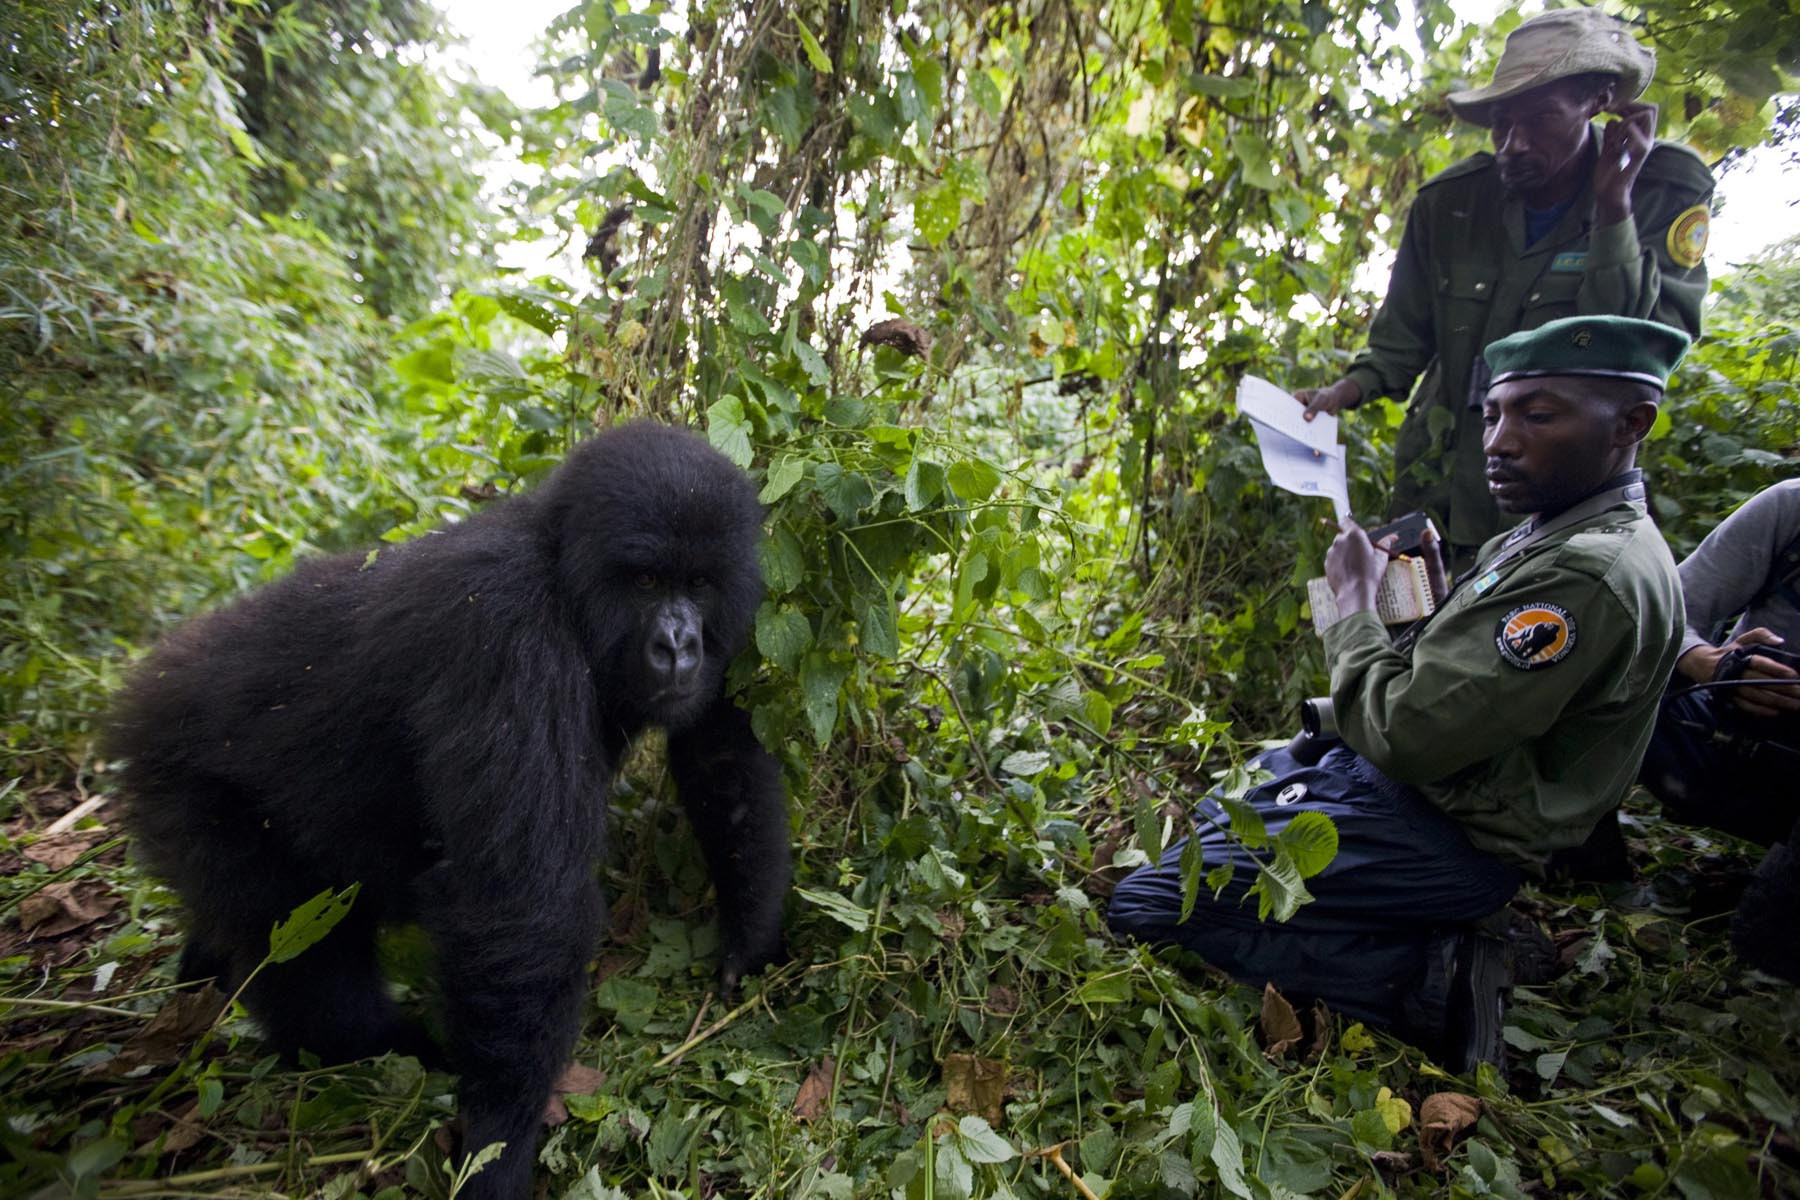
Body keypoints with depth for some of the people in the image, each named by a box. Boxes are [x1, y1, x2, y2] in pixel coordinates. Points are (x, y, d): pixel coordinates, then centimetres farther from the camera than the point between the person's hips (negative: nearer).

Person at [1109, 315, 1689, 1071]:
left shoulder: (1591, 576, -24)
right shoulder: (1540, 540, 8)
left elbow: (1404, 737, -26)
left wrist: (1355, 599, -12)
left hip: (1439, 841, -10)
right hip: (1388, 782, 11)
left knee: (1145, 908, -15)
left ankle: (1432, 980, -7)